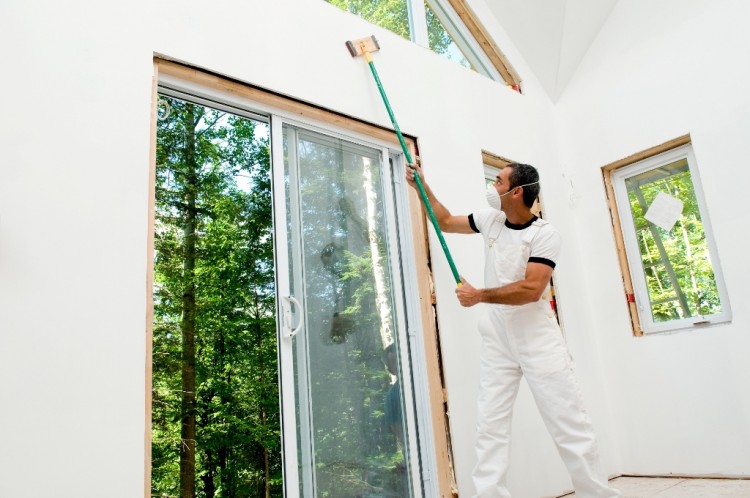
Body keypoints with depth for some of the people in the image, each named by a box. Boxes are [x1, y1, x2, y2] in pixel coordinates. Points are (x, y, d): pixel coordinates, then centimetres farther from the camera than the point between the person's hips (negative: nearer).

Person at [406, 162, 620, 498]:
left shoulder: (544, 234, -10)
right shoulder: (490, 220, 6)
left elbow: (531, 289, -21)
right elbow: (446, 222, 21)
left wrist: (479, 295, -17)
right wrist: (422, 186, 18)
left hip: (537, 337, -4)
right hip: (496, 339, 5)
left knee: (569, 423, 1)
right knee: (489, 425, 1)